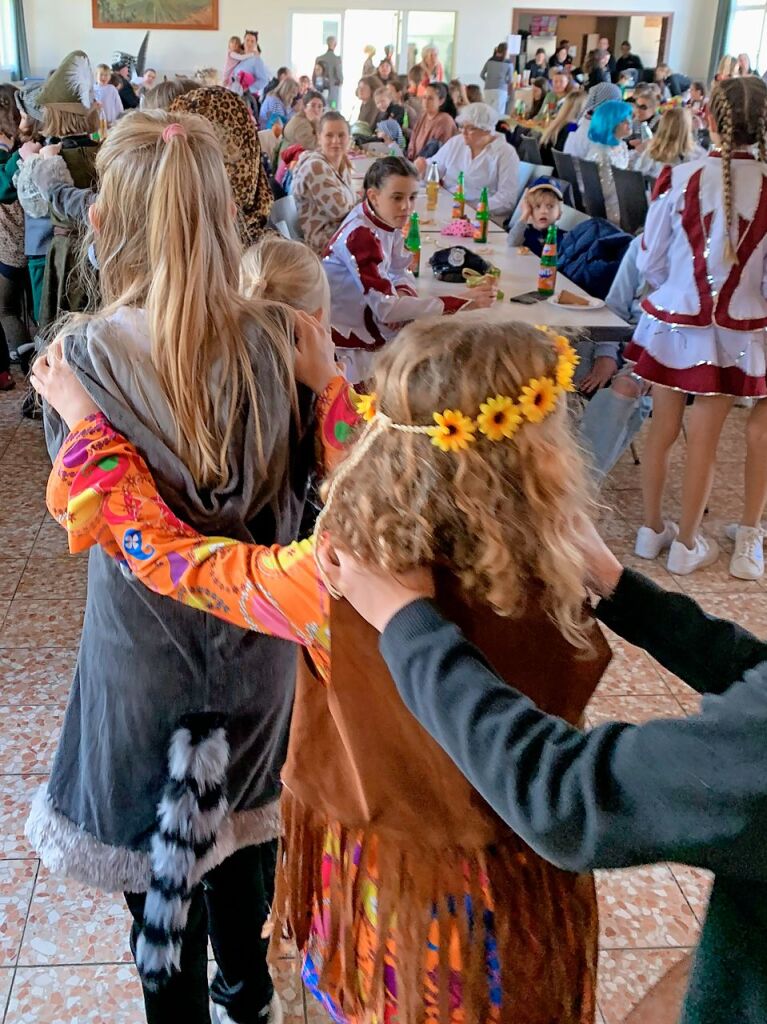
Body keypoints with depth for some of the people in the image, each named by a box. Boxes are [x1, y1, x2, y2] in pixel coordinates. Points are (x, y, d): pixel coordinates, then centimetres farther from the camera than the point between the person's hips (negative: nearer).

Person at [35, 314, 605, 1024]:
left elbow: (161, 547, -10)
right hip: (523, 903, 0)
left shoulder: (334, 586, -29)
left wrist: (86, 418, 2)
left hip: (387, 896, 0)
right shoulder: (554, 590, -25)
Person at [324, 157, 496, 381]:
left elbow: (401, 272, 9)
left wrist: (403, 296, -16)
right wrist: (460, 302, -31)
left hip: (365, 316, 7)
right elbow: (385, 308, -31)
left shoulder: (385, 219, -2)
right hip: (343, 334, -7)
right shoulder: (360, 236, -27)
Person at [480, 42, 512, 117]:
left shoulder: (490, 61, 9)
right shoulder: (508, 63, 2)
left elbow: (481, 75, 13)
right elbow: (510, 80, 3)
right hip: (501, 89, -3)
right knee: (498, 113, -6)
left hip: (488, 89, 3)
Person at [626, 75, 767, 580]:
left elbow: (651, 260, -1)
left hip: (671, 322, 1)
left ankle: (652, 528, 31)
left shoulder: (681, 179, -10)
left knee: (663, 427, 16)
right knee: (704, 439, 9)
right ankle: (686, 544, 24)